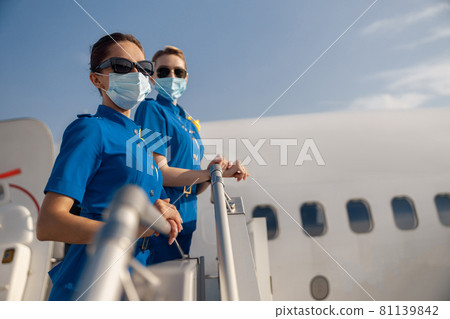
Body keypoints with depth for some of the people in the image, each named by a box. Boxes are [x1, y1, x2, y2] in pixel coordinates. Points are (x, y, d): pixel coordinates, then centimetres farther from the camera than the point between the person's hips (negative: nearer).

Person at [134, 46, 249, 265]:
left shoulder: (189, 123, 16)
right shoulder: (151, 109, -4)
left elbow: (192, 188, 13)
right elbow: (158, 171, -15)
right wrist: (208, 173, -15)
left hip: (184, 221, 7)